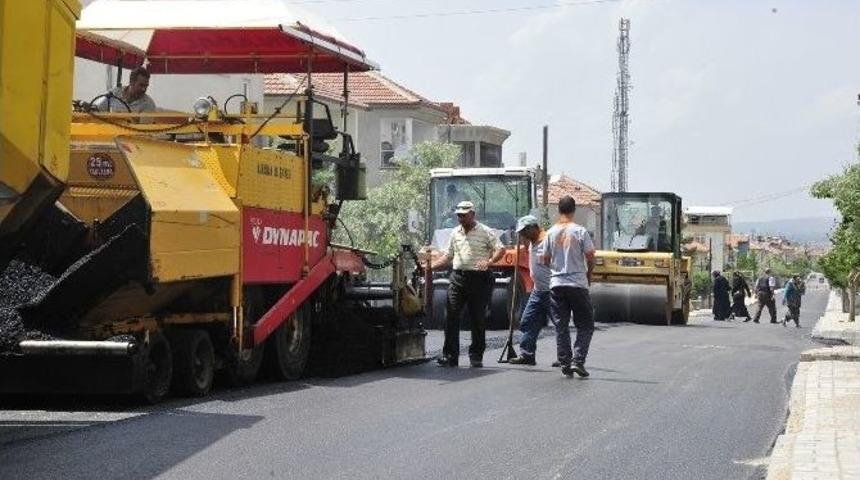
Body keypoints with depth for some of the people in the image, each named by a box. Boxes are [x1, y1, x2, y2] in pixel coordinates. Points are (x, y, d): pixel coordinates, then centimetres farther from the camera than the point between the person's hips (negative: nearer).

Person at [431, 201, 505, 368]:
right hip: (458, 278, 4)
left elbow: (500, 249, -5)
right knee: (451, 317, -5)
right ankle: (450, 356, -3)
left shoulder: (485, 232, 0)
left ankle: (476, 356, 11)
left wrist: (489, 261, -22)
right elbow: (448, 256, 20)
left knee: (477, 319, 2)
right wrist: (430, 266, 7)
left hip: (479, 279, -4)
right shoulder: (455, 233, 15)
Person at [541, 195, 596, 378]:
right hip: (578, 284, -3)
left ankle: (565, 365, 7)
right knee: (585, 326, 6)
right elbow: (590, 257, -5)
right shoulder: (580, 231, -7)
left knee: (561, 326, 9)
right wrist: (588, 275, 12)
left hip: (556, 284, 3)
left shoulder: (551, 233, 2)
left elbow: (545, 260, 6)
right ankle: (578, 360, -8)